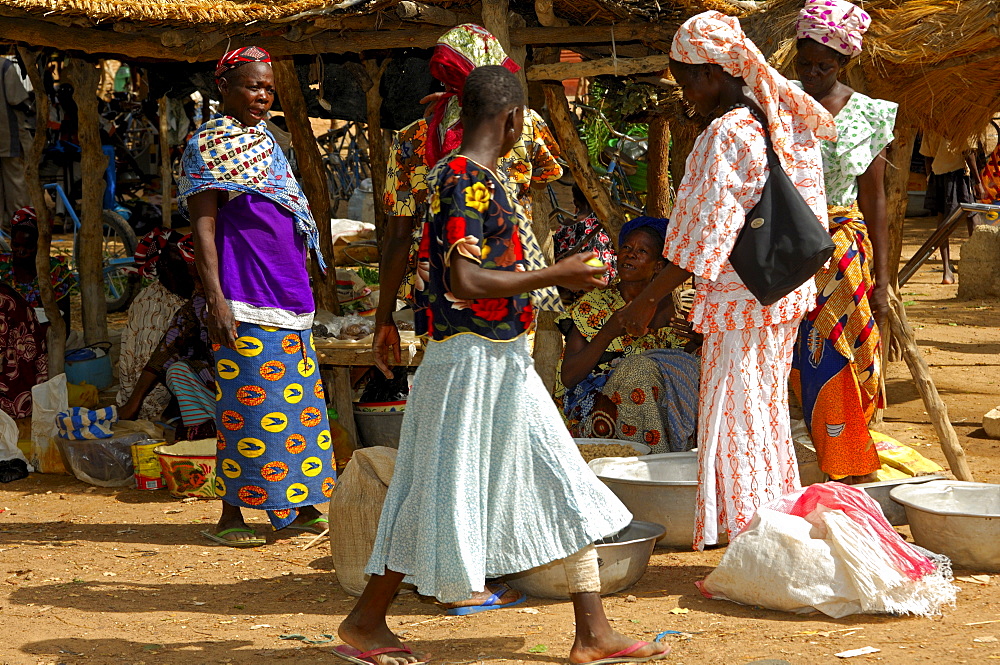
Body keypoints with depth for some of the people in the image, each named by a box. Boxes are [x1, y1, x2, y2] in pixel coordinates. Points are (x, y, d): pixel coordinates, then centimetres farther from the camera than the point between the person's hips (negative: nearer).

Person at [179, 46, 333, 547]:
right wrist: (215, 300, -21)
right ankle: (231, 516, 1)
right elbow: (203, 229, -13)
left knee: (300, 404, 9)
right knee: (248, 404, -6)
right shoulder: (209, 144, -6)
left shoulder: (263, 140, 18)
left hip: (287, 294, 8)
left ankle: (298, 507, 16)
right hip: (244, 298, -8)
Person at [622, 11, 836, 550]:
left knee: (733, 423, -1)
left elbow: (704, 235, -20)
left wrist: (649, 298, -16)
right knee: (769, 413, 18)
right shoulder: (783, 123, 6)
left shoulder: (723, 136, -19)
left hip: (736, 299, -9)